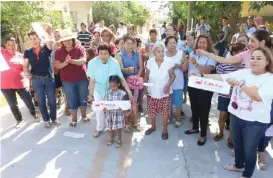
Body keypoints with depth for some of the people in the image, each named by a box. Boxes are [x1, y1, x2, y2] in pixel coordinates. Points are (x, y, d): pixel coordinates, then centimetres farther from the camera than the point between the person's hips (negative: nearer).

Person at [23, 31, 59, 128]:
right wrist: (26, 72, -18)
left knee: (52, 100, 8)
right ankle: (46, 120, 29)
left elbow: (50, 41, -24)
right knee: (41, 101, 10)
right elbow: (25, 65, 2)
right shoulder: (28, 52, 2)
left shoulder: (46, 48, -4)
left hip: (49, 78, -1)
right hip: (36, 80, 2)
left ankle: (54, 118, 28)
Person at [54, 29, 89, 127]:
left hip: (82, 79, -1)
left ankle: (84, 116, 34)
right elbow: (57, 66, -6)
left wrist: (71, 60, -28)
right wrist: (65, 62, -25)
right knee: (72, 101, 9)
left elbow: (83, 61, -18)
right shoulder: (58, 52, 0)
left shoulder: (80, 48, -6)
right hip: (67, 81, 1)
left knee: (83, 99, 13)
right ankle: (74, 119, 26)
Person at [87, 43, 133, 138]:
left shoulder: (115, 63, -24)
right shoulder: (93, 63, -26)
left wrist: (129, 92, -23)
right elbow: (92, 80, -18)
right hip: (98, 90, 0)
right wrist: (90, 94, -15)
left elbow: (121, 78, -18)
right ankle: (99, 128, 35)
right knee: (99, 110, 11)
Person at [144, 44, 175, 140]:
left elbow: (172, 76, -4)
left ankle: (165, 129, 25)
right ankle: (153, 126, 37)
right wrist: (145, 87, -4)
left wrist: (168, 85, -19)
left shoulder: (168, 63, -10)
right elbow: (146, 76, 5)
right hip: (152, 91, 2)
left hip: (164, 92, -2)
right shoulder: (150, 62, -5)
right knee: (152, 111, 12)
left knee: (165, 111, 3)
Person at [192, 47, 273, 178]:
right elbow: (221, 77, -5)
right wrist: (201, 76, -11)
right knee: (237, 144, 23)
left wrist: (239, 84, -29)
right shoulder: (244, 72, 0)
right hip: (237, 116, 5)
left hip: (255, 122, -5)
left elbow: (258, 96, -28)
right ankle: (238, 165, 50)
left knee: (249, 149, 10)